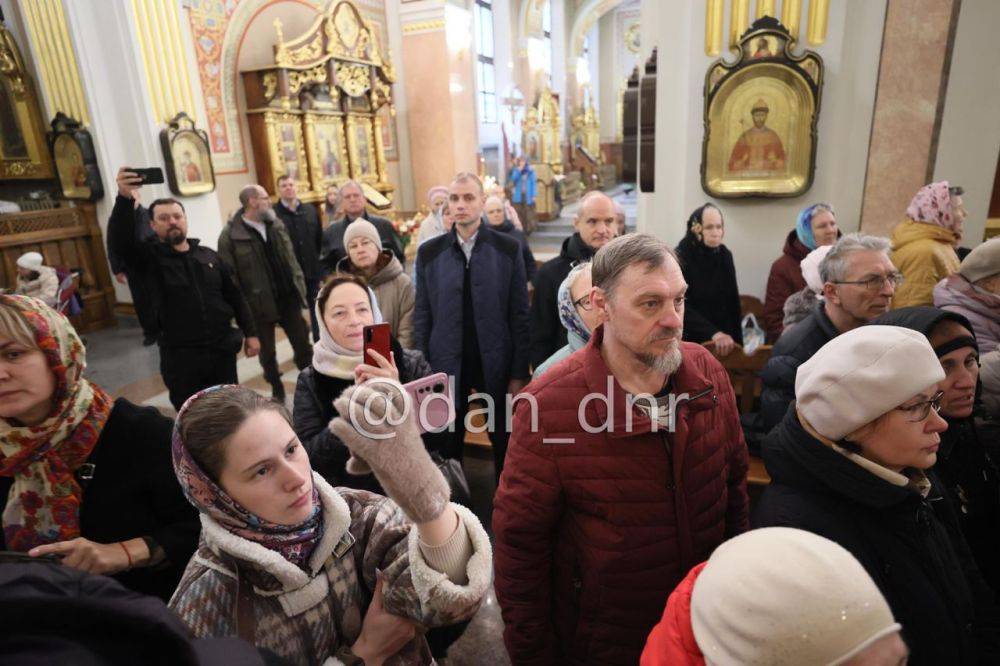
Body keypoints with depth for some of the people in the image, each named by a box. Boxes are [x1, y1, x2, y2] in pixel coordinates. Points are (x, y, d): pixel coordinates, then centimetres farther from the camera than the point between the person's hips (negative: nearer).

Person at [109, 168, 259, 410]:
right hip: (180, 358, -3)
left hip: (222, 351, 3)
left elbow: (235, 297, 12)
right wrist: (124, 199, -37)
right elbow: (120, 240, -22)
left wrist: (250, 333, 7)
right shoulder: (148, 257, 0)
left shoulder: (209, 256, 10)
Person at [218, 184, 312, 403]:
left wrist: (300, 284, 6)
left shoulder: (276, 225, 7)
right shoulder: (230, 235, -12)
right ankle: (277, 390, 30)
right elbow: (229, 276, -13)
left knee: (303, 344, 8)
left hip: (288, 297, 4)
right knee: (267, 352, 12)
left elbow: (290, 256, 12)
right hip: (260, 304, -4)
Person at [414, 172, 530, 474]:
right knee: (447, 445, 14)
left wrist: (519, 373, -6)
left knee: (505, 443, 14)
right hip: (446, 365, 1)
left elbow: (520, 314, -4)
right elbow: (422, 317, 3)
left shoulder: (508, 248, -3)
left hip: (497, 364, -1)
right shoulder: (429, 252, 1)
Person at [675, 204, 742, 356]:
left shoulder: (725, 255, 3)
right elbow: (682, 306, -20)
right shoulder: (681, 257, -12)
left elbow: (733, 301, 5)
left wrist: (737, 340, -1)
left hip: (724, 338, 4)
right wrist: (713, 333, -29)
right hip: (692, 338, -4)